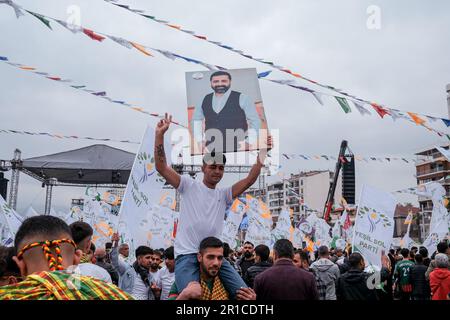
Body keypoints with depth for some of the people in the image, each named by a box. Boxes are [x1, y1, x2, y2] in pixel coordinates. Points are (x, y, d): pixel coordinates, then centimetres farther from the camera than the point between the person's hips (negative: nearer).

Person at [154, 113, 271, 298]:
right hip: (187, 255, -4)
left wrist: (262, 153, -3)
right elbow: (161, 167, -4)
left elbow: (250, 180, 7)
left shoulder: (224, 195, 16)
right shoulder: (189, 186, 6)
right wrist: (160, 135, -12)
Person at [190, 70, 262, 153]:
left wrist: (249, 142, -10)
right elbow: (196, 120, 21)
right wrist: (199, 140, 10)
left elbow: (255, 121, -1)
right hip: (211, 149, 3)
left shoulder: (242, 98, -3)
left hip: (237, 148, -3)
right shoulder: (204, 100, 8)